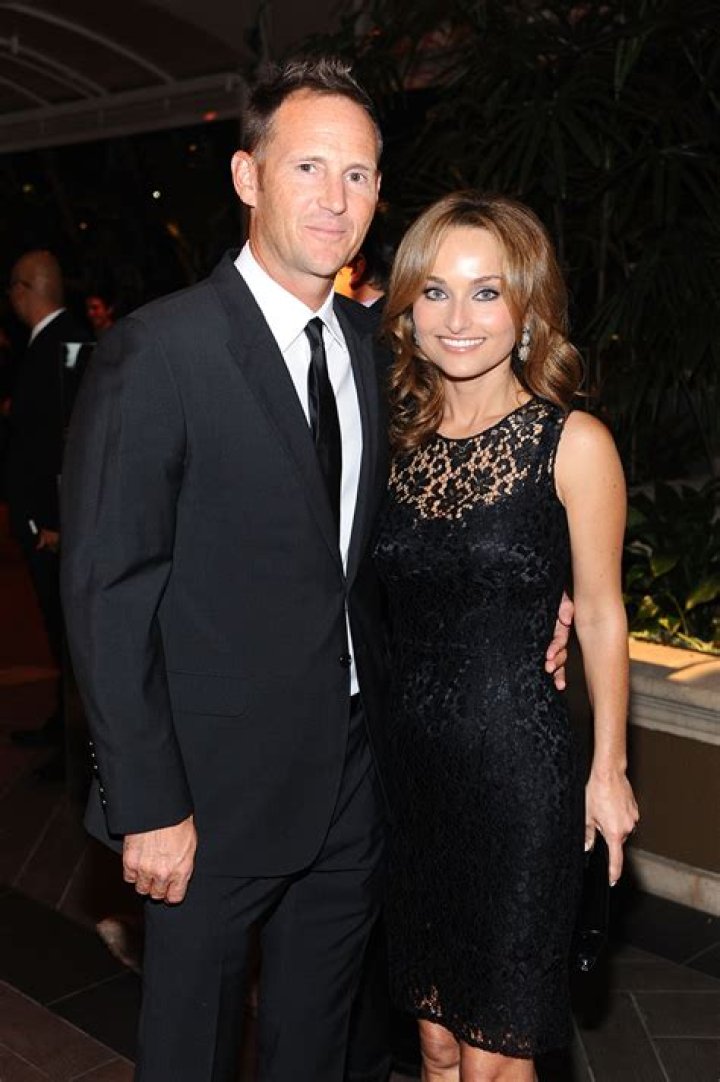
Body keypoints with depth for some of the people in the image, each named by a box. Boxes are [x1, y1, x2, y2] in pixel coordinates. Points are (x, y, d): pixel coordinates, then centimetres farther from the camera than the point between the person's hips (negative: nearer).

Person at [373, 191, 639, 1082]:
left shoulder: (573, 442, -9)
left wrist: (608, 770, 0)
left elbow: (599, 614, -3)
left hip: (517, 767, -4)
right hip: (409, 758, 4)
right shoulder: (395, 437, 2)